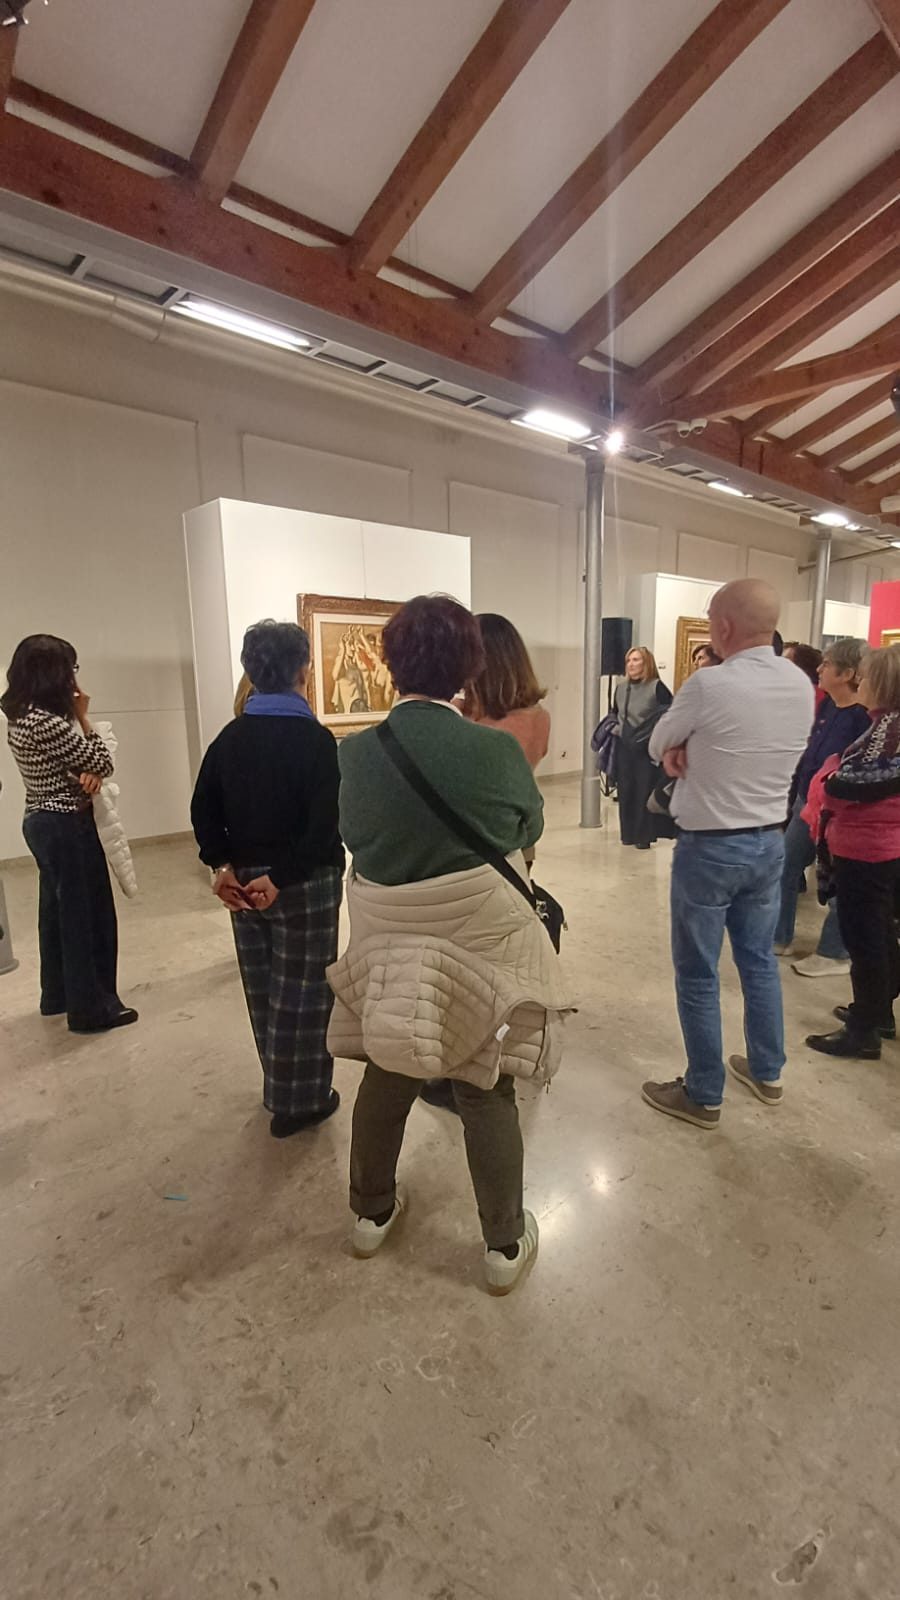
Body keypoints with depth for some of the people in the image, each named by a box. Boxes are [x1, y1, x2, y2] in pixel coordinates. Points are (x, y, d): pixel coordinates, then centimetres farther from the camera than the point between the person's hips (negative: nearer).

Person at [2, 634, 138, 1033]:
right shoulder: (49, 723, -22)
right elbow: (103, 763, -15)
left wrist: (87, 772, -12)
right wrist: (82, 716, -7)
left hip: (42, 822, 10)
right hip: (67, 827, -10)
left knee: (57, 911, 19)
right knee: (85, 915, 1)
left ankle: (57, 995, 33)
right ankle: (90, 1008, 12)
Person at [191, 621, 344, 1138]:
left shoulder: (230, 737, 5)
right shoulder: (315, 739, -14)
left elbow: (204, 809, 4)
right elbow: (326, 824, -23)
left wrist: (222, 865, 0)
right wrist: (283, 877, -18)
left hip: (244, 879, 7)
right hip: (304, 884, -6)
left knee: (264, 989, 19)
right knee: (301, 993, 8)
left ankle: (282, 1089, 37)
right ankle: (299, 1102, 22)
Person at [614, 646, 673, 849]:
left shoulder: (656, 687, -9)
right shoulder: (621, 687, 9)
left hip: (647, 749, -5)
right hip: (624, 748, 6)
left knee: (645, 792, -1)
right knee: (625, 791, 8)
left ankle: (644, 835, 10)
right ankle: (628, 833, 20)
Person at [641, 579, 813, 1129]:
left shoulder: (709, 685, -21)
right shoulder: (802, 686, 1)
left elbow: (658, 744, -6)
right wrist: (695, 750, -5)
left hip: (710, 847, -7)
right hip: (771, 841, 7)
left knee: (698, 974, 7)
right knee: (760, 959, 22)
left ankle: (703, 1095, 22)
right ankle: (767, 1072, 38)